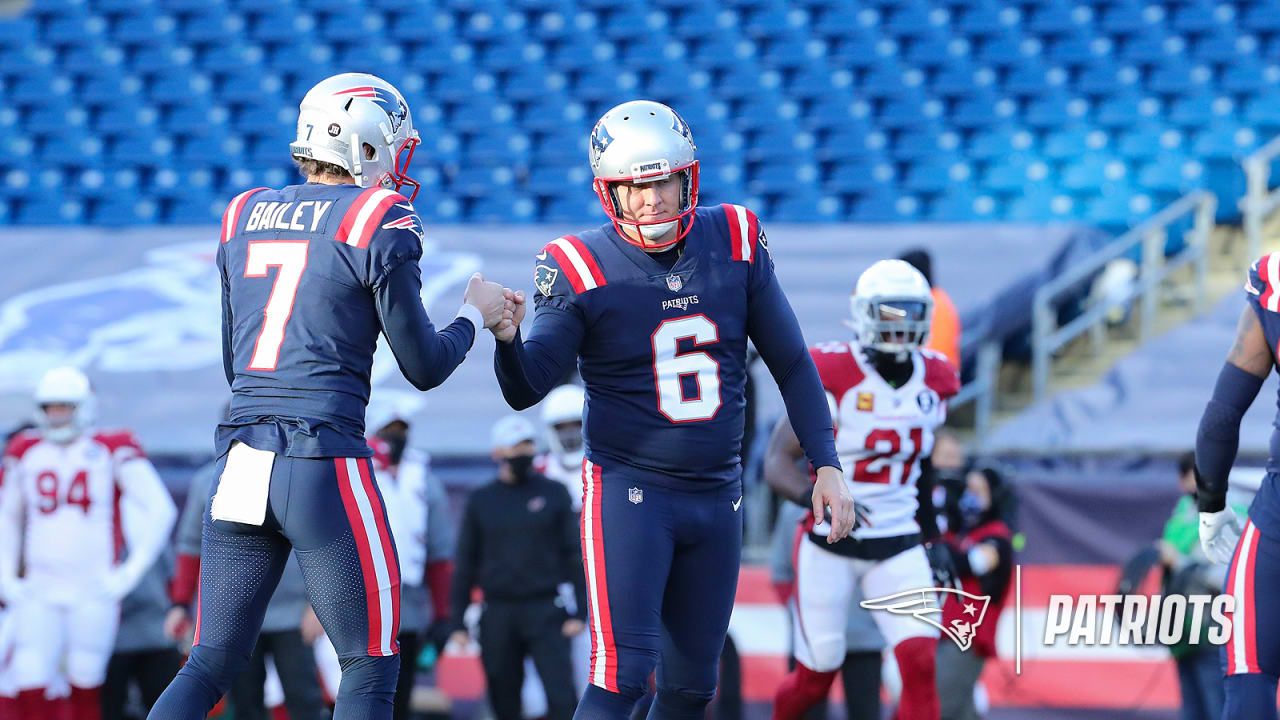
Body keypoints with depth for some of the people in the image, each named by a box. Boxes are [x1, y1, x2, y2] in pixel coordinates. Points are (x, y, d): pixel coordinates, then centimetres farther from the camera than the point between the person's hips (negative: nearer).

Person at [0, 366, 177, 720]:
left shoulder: (112, 450, -3)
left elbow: (161, 509, -4)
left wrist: (131, 572, -8)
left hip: (94, 591, -3)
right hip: (40, 594, 3)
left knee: (85, 689, -2)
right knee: (31, 687, -7)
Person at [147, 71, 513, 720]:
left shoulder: (243, 218, 14)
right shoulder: (376, 222, -4)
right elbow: (424, 368, 1)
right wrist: (476, 314, 19)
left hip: (239, 465, 6)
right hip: (324, 467, -6)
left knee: (211, 666, 11)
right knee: (370, 667, 6)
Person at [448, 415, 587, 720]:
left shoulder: (553, 494, 5)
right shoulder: (481, 501, 8)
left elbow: (573, 554, 5)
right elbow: (465, 565, 11)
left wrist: (579, 612, -3)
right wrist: (458, 621, 6)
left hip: (545, 613, -2)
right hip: (498, 613, 2)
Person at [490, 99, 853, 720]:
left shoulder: (734, 243, -1)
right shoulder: (583, 269, -11)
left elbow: (791, 364, 7)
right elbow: (527, 389, -16)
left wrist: (826, 465, 2)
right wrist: (508, 339, -37)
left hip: (716, 497, 5)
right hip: (628, 491, -4)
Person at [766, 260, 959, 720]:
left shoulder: (932, 382, 2)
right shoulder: (830, 377, -15)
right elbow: (778, 465, -17)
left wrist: (933, 539, 18)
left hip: (898, 546, 4)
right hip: (830, 547, -4)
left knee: (920, 665, -15)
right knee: (815, 677, 6)